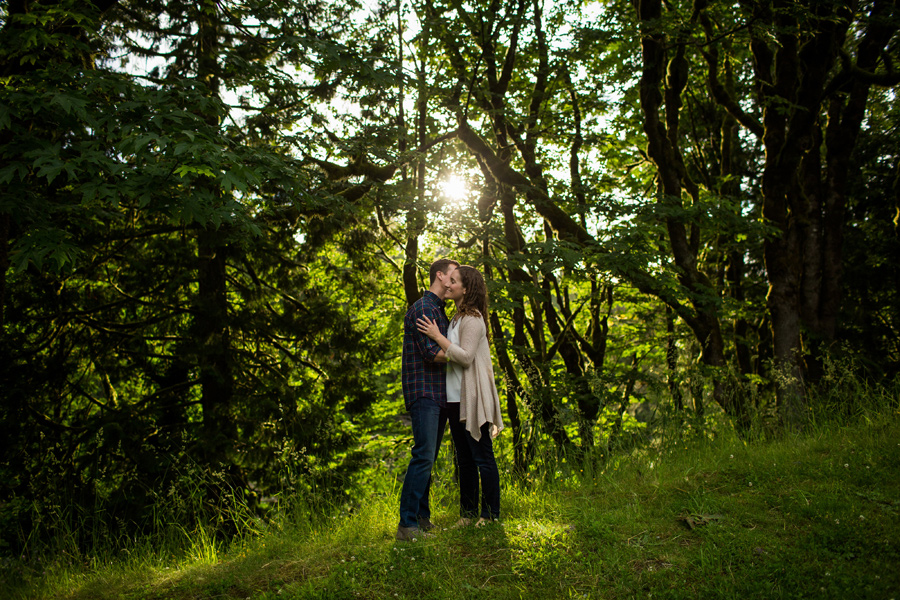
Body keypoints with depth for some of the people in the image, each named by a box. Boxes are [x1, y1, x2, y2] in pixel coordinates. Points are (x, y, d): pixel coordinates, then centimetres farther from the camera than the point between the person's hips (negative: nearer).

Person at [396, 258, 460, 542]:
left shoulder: (440, 311, 22)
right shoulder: (422, 308, -9)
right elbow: (431, 352, -17)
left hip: (440, 396, 10)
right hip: (424, 393, -9)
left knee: (429, 458, 10)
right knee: (424, 456, -14)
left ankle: (422, 518, 15)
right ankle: (407, 524, -13)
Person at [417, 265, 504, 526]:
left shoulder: (472, 319, -13)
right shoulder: (457, 318, 15)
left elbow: (466, 357, -20)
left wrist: (437, 337, -17)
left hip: (472, 401, -10)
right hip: (456, 399, 10)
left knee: (483, 458, -2)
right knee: (464, 459, 15)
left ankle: (490, 516, 6)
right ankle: (468, 514, 23)